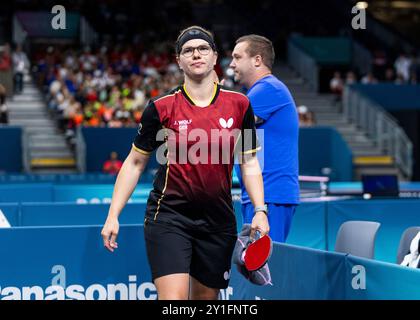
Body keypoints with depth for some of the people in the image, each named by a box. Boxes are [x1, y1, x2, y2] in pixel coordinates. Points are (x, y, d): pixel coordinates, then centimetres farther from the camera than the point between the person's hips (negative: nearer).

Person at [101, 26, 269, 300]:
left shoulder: (239, 105, 3)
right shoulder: (161, 108, -2)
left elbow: (249, 163, 10)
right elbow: (135, 163, 5)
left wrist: (260, 210, -2)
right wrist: (113, 215, 1)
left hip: (218, 221, 3)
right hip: (168, 215, -3)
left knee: (205, 298, 11)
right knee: (173, 300, -17)